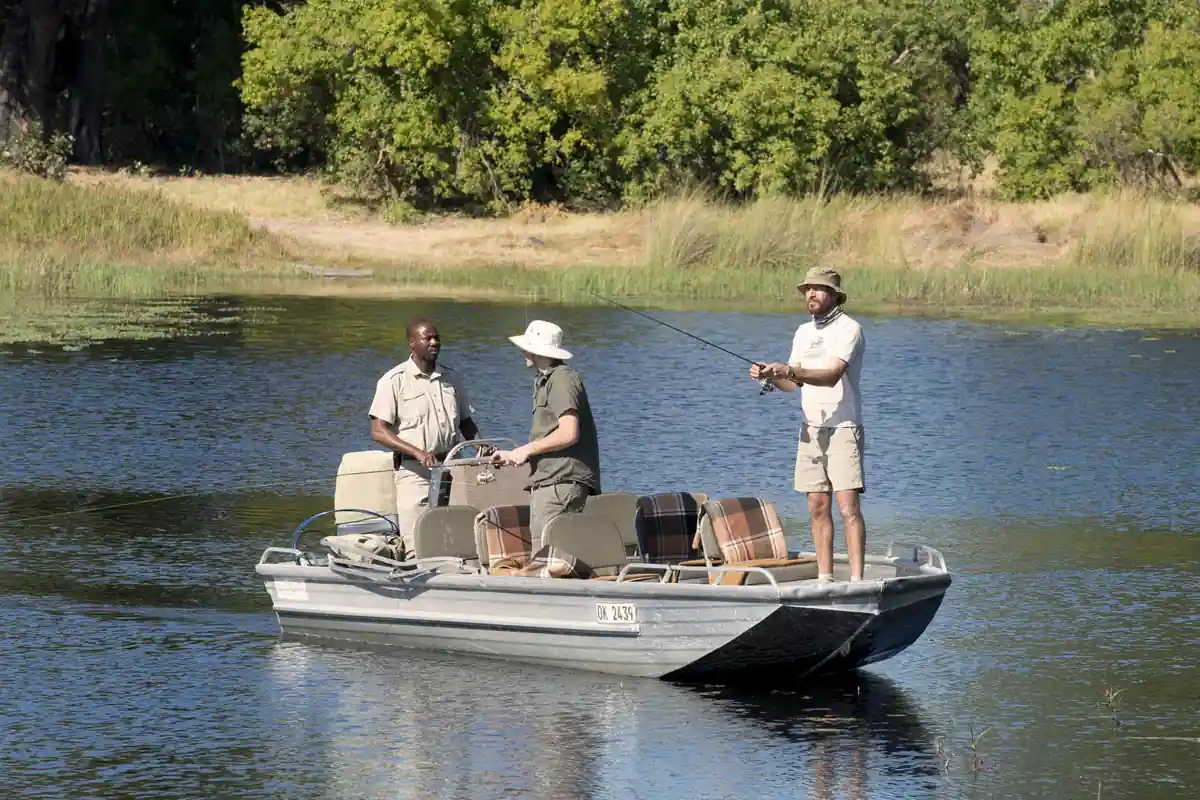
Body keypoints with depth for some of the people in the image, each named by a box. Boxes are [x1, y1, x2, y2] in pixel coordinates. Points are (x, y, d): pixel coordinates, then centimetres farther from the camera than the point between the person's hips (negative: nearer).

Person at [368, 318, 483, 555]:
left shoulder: (451, 381, 15)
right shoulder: (394, 381, -2)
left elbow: (466, 423, 24)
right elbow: (379, 431, -8)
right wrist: (418, 453, -20)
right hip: (414, 471, -5)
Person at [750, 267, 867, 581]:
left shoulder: (848, 329, -8)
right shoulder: (804, 332, 16)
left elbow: (832, 375, -22)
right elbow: (793, 383, 14)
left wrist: (790, 371, -33)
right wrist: (771, 375, -7)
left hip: (842, 428, -7)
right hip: (811, 429, 7)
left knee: (848, 507, -13)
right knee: (818, 508, 6)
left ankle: (856, 579, -16)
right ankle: (824, 577, 9)